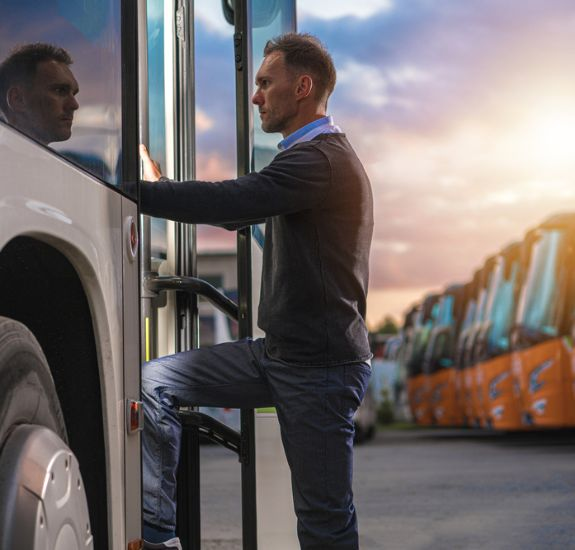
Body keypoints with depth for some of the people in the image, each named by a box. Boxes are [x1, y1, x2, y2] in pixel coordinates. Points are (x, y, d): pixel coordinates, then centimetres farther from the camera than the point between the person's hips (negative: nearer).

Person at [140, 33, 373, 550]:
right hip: (281, 353, 10)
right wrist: (160, 186, 13)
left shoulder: (320, 159, -16)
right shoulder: (312, 157, 19)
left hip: (318, 367, -10)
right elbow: (240, 211, 23)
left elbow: (229, 201, -27)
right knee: (152, 383, -1)